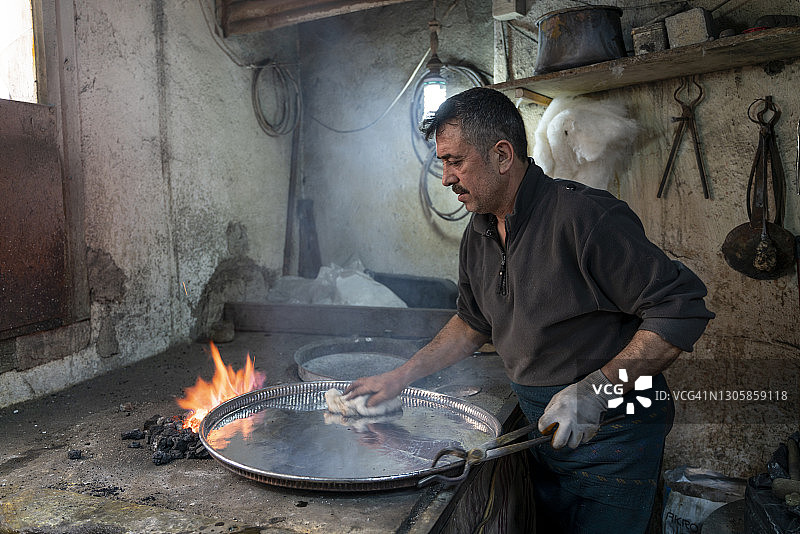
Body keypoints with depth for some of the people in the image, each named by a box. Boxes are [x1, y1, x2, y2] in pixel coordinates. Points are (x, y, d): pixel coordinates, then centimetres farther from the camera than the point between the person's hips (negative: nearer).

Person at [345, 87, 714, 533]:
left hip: (610, 436, -7)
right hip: (541, 429, 7)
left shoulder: (585, 216, -23)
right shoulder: (479, 235, 3)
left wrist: (596, 389, -28)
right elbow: (474, 323, 16)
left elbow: (683, 311, -22)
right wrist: (401, 376, 10)